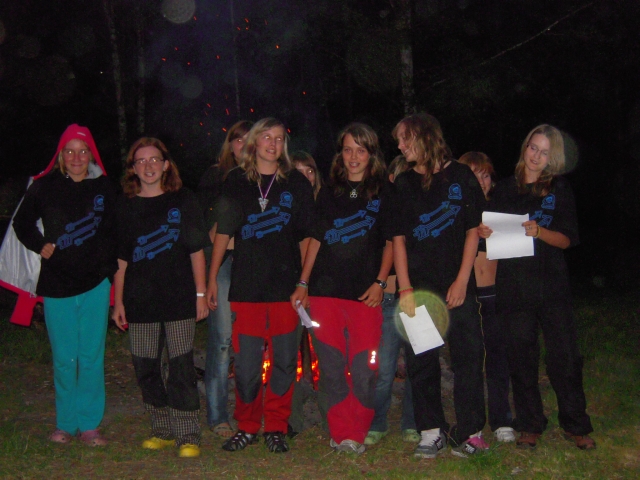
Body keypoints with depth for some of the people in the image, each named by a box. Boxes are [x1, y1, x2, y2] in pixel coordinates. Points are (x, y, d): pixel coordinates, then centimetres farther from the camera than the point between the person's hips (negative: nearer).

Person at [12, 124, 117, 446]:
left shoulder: (103, 187, 4)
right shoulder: (45, 187, 1)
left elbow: (112, 230, 11)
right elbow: (22, 222, 15)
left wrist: (110, 268, 3)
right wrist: (40, 245, 0)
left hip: (95, 284, 0)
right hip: (57, 285, 0)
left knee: (91, 356, 2)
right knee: (64, 359, 4)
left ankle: (89, 424, 11)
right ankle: (66, 424, 17)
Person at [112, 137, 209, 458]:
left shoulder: (183, 201, 3)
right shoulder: (126, 206, 8)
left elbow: (196, 251, 4)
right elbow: (120, 258, 10)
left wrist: (200, 294, -1)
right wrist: (118, 301, 6)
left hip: (178, 299, -3)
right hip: (140, 301, 3)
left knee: (181, 369, -4)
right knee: (146, 369, 6)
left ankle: (188, 436, 4)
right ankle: (163, 431, 20)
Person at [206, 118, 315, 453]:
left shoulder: (296, 183, 8)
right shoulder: (236, 182, 8)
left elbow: (305, 236, 8)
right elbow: (223, 232, 10)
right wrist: (212, 279, 7)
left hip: (285, 285, 0)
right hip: (246, 285, 0)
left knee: (285, 360, 3)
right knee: (246, 362, 2)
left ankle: (276, 428, 17)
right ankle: (247, 427, 18)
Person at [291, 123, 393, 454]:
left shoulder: (383, 195, 7)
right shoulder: (329, 194, 14)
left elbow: (390, 242, 7)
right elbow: (316, 240, 15)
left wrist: (380, 282, -4)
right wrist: (303, 284, 9)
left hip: (365, 294, -2)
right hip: (325, 290, 2)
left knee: (363, 369, -5)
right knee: (331, 368, 2)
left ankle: (356, 433, 9)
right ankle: (342, 433, 11)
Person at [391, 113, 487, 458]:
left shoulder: (461, 177, 4)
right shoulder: (403, 184, 10)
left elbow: (473, 231, 3)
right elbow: (399, 238, 6)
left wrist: (462, 281, -6)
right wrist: (405, 288, -4)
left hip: (456, 287, -2)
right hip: (418, 286, 2)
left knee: (467, 356, -2)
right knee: (421, 361, 3)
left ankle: (469, 431, 7)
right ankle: (432, 431, 13)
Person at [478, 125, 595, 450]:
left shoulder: (559, 189, 6)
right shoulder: (505, 189, 11)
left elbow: (567, 239, 0)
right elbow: (495, 232, 14)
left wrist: (538, 231, -19)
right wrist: (483, 232, -9)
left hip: (551, 283, -1)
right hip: (514, 285, 1)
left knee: (564, 354, -4)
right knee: (522, 356, 4)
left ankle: (575, 425, 9)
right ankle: (530, 425, 15)